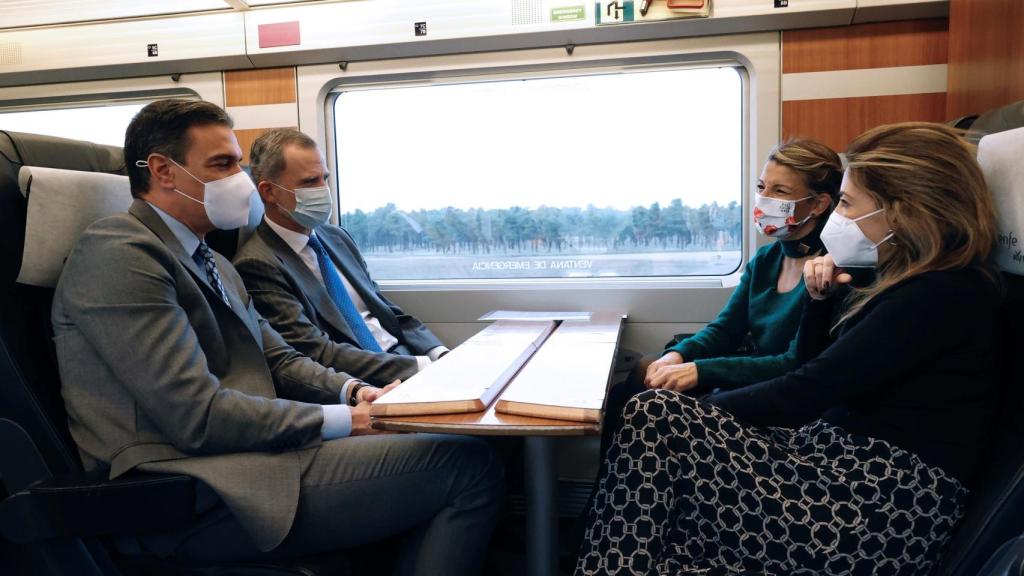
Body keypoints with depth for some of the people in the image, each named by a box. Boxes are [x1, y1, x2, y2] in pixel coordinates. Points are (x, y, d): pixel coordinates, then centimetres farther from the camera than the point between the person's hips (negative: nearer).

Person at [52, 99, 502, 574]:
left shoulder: (212, 263, 18)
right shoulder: (119, 254, -12)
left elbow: (278, 359, 18)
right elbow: (199, 415, -20)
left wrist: (352, 391, -2)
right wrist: (342, 419, -14)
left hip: (248, 449, 9)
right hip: (195, 495, -9)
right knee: (467, 465, -17)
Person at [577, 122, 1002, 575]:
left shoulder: (944, 295, -15)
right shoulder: (904, 279, 13)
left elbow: (807, 392, -19)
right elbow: (811, 362, 23)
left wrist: (698, 409, -10)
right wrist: (821, 298, 5)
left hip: (884, 510, -8)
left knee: (653, 420, -18)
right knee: (653, 415, -7)